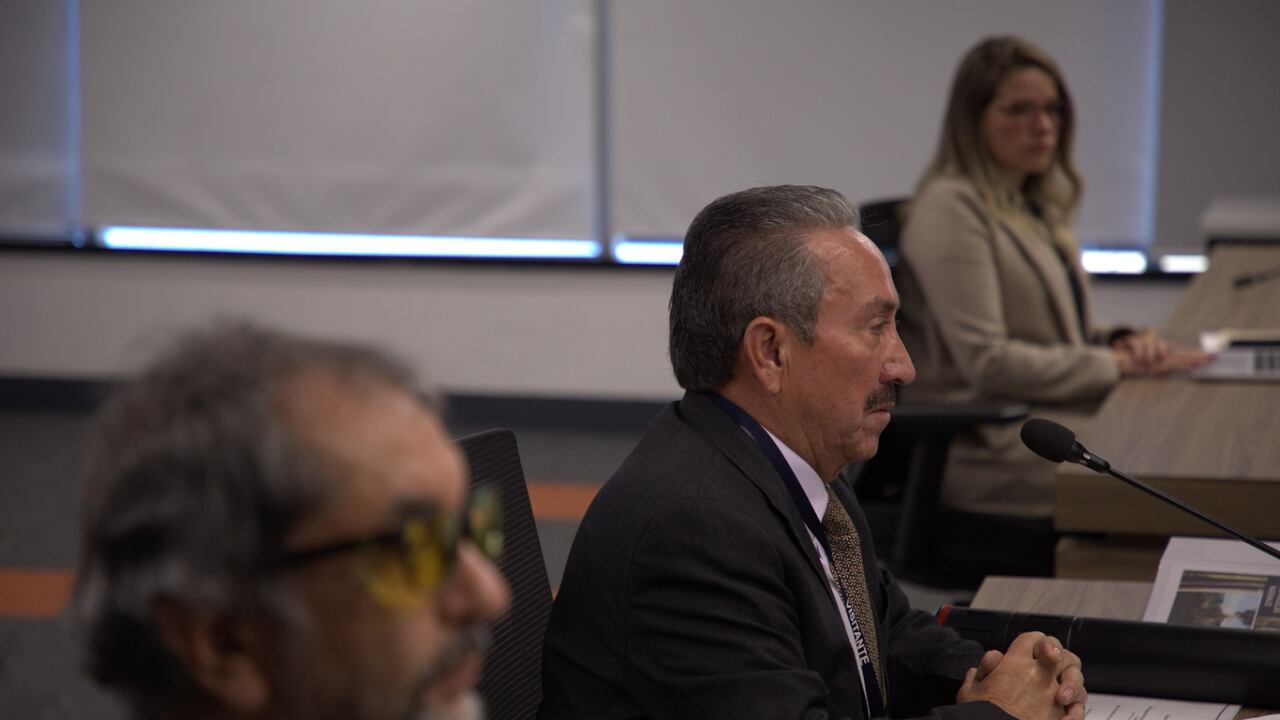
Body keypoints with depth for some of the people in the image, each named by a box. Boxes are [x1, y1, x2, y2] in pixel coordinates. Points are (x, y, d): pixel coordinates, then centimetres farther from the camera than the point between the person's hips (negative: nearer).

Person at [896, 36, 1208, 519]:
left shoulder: (1036, 206, 18)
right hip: (989, 447, -9)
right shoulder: (951, 208, -10)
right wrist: (1117, 363, -13)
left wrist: (1121, 342, 3)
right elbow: (987, 362, -17)